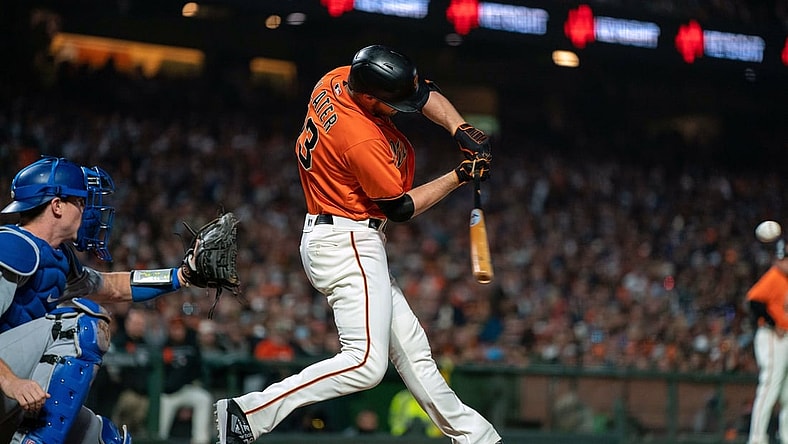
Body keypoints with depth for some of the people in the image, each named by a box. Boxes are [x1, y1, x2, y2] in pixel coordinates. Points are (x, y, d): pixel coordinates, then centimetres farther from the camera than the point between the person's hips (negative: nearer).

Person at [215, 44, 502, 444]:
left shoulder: (339, 79, 0)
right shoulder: (363, 141, -27)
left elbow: (425, 92, 13)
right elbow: (401, 208, -12)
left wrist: (461, 130, -2)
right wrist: (461, 175, -4)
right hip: (347, 245, -11)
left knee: (411, 349, 14)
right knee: (366, 363, -19)